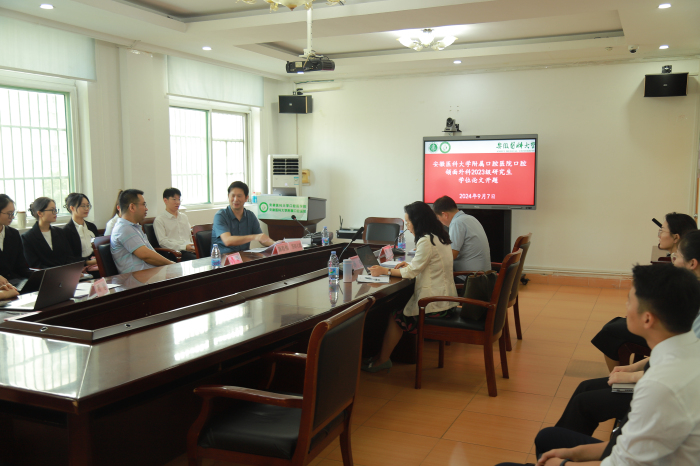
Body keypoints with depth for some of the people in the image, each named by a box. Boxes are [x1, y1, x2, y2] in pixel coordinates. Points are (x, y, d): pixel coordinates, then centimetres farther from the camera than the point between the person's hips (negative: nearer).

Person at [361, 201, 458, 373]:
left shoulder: (426, 241, -19)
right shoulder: (440, 237, 11)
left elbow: (413, 272, -14)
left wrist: (385, 271, -5)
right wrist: (410, 265, 14)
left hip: (435, 305, -10)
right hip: (445, 300, 10)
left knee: (395, 316, -1)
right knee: (400, 308, 12)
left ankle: (382, 360, 8)